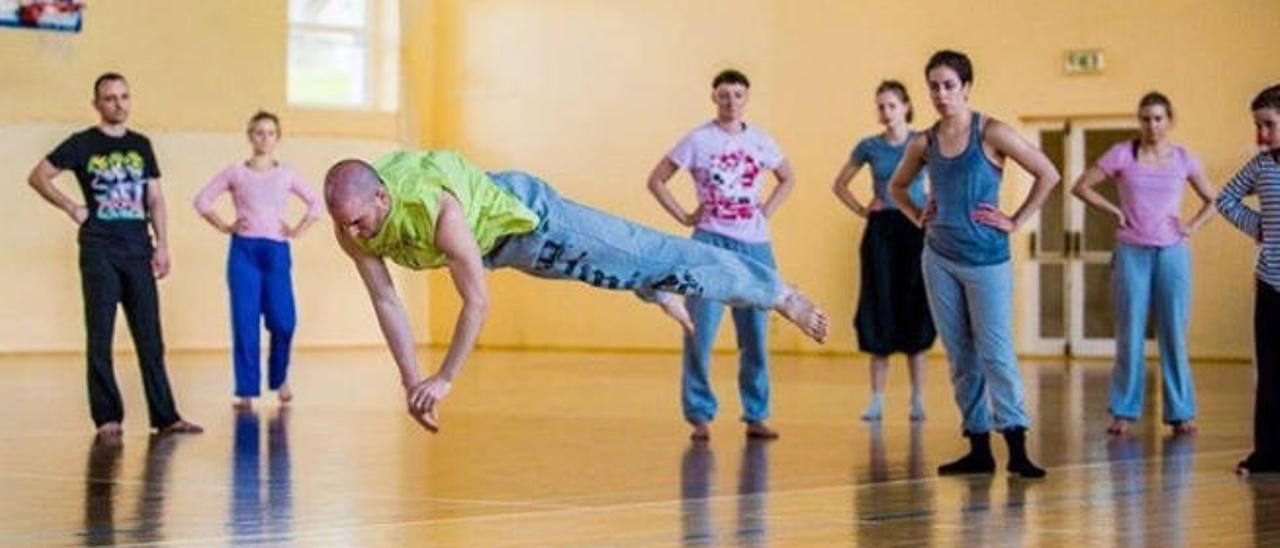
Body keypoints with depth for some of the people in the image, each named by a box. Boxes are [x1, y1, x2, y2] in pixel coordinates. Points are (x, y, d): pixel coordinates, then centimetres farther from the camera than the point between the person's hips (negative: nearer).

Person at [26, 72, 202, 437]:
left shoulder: (141, 145, 12)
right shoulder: (82, 144, 1)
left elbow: (155, 198, 13)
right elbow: (38, 177, 2)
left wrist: (162, 244, 5)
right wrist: (71, 207, -5)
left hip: (138, 250, 3)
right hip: (100, 251, -3)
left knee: (150, 338, 3)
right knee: (100, 338, 1)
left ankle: (165, 417, 4)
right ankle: (107, 417, 6)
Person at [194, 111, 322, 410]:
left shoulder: (286, 175, 10)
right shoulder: (235, 172, 6)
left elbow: (315, 204, 17)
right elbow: (202, 200, 9)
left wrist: (297, 230, 6)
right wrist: (224, 226, 1)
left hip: (277, 252, 1)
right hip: (244, 250, -1)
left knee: (282, 321, -5)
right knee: (245, 323, -4)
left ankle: (280, 379, 20)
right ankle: (246, 391, 1)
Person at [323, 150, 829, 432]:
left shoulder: (435, 210, -43)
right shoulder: (349, 225, -24)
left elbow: (477, 302, -34)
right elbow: (386, 302, -12)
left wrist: (444, 380, -28)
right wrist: (409, 381, -12)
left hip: (525, 215, -6)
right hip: (490, 238, 6)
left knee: (650, 259, -1)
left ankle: (778, 293, 12)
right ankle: (660, 296, 59)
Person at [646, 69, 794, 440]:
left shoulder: (760, 141, 8)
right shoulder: (698, 140, -2)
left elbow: (788, 179, 23)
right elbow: (656, 180, 1)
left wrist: (767, 211, 9)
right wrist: (683, 216, -5)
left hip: (755, 246, 3)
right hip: (711, 243, -3)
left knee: (755, 335, 7)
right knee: (701, 333, -6)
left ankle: (756, 416, 16)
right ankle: (700, 416, 3)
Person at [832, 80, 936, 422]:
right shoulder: (869, 147, 6)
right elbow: (839, 184, 16)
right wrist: (860, 210, 4)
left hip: (915, 229, -2)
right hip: (881, 230, 2)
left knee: (914, 311, 0)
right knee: (879, 313, 2)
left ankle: (917, 398, 6)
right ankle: (877, 400, 6)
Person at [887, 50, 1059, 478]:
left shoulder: (990, 134, -8)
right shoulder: (924, 144, 5)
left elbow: (1048, 175, -8)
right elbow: (897, 186, 24)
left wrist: (1016, 221, -8)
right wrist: (917, 217, 9)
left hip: (985, 258, -5)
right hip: (939, 258, 5)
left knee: (995, 352, -10)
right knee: (960, 356, 6)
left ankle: (1017, 449, -10)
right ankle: (979, 449, 11)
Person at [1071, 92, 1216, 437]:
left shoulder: (1183, 160, 6)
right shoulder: (1123, 155, 1)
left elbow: (1213, 200, 16)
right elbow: (1081, 186, 2)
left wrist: (1193, 226, 1)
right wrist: (1114, 211, -4)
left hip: (1172, 253, 1)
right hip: (1131, 253, -1)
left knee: (1174, 334, 2)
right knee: (1130, 335, 2)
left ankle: (1180, 412, 9)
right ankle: (1124, 412, 8)